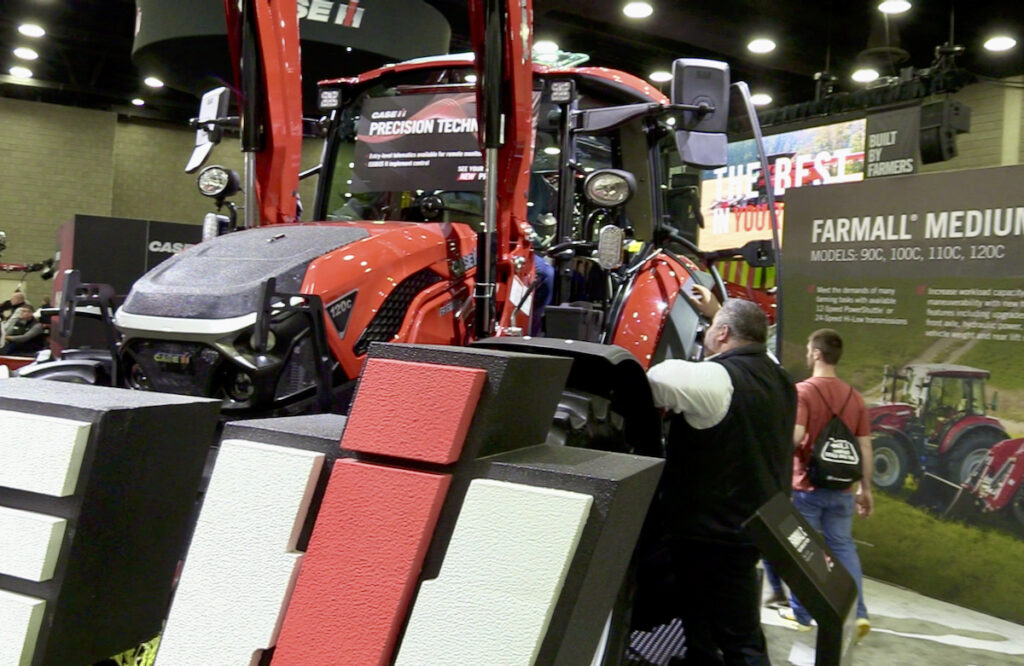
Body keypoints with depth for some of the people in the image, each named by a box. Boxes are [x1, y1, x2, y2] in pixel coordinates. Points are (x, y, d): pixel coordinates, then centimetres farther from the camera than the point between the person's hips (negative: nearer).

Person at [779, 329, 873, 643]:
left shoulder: (803, 390, -13)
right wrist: (866, 488, 12)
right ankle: (857, 613, 4)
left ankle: (800, 613, 18)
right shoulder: (854, 396, 4)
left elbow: (794, 438, -25)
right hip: (843, 488, 4)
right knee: (843, 547, 12)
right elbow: (865, 447, 5)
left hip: (807, 486, -4)